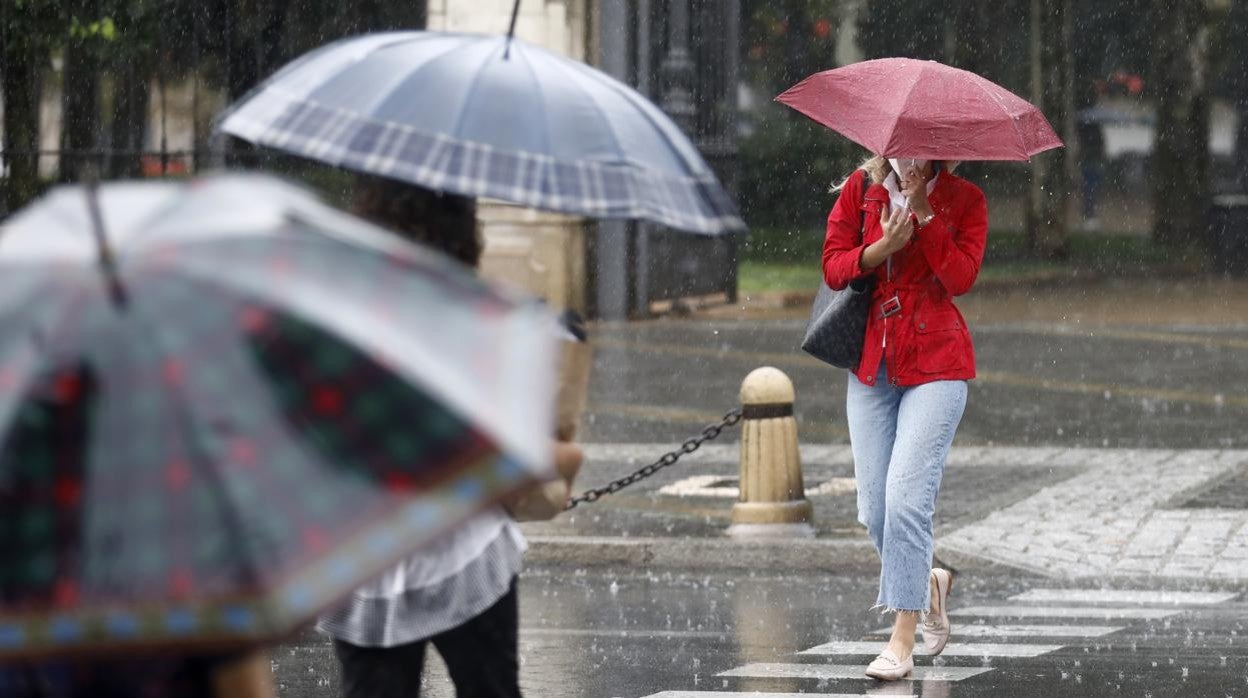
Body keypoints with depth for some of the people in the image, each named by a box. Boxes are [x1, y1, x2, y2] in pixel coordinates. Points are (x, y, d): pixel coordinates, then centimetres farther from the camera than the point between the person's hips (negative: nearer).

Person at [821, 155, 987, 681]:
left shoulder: (964, 200, 0)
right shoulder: (860, 189, 6)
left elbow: (961, 277, -12)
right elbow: (833, 267, 2)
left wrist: (923, 210, -16)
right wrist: (880, 248, -16)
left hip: (936, 365, -4)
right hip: (871, 362, 4)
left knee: (906, 498, -16)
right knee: (873, 512, 3)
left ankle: (902, 641, -10)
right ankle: (928, 583, 34)